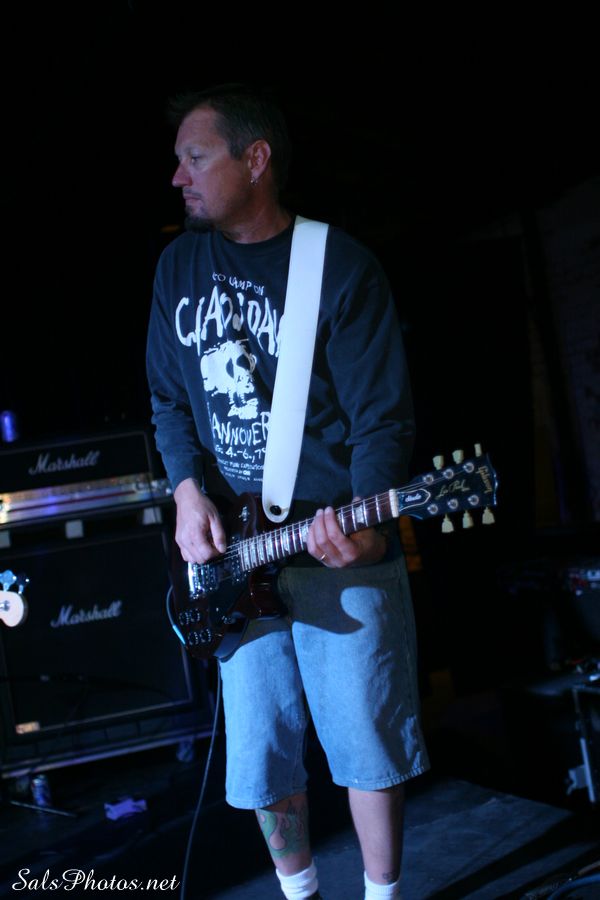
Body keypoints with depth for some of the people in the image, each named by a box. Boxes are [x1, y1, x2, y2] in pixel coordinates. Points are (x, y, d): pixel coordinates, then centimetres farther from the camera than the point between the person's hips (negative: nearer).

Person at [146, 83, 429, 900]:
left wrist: (366, 514, -28)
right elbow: (168, 398, 12)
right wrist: (188, 490, -6)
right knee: (261, 754, 12)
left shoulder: (342, 266, -8)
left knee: (366, 746, 4)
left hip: (343, 553, -4)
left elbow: (383, 416, -11)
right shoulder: (180, 266, 9)